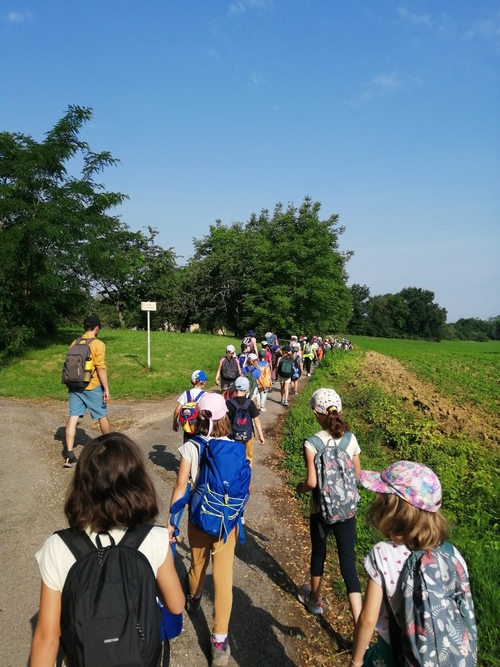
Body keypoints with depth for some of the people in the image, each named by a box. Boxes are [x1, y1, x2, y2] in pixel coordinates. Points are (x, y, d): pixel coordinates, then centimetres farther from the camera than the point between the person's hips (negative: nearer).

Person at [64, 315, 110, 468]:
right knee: (102, 416, 13)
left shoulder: (74, 343, 8)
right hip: (92, 387, -5)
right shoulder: (98, 344, -11)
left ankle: (69, 455, -2)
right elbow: (101, 368, -16)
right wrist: (106, 389, -12)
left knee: (73, 417, 2)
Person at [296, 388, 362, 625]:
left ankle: (314, 599, 45)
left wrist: (301, 487, 1)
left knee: (318, 553, 21)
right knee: (347, 561, 6)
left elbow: (312, 482, -20)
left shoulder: (312, 443, -19)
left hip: (321, 509, -2)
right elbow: (356, 476, 5)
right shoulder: (351, 440, -6)